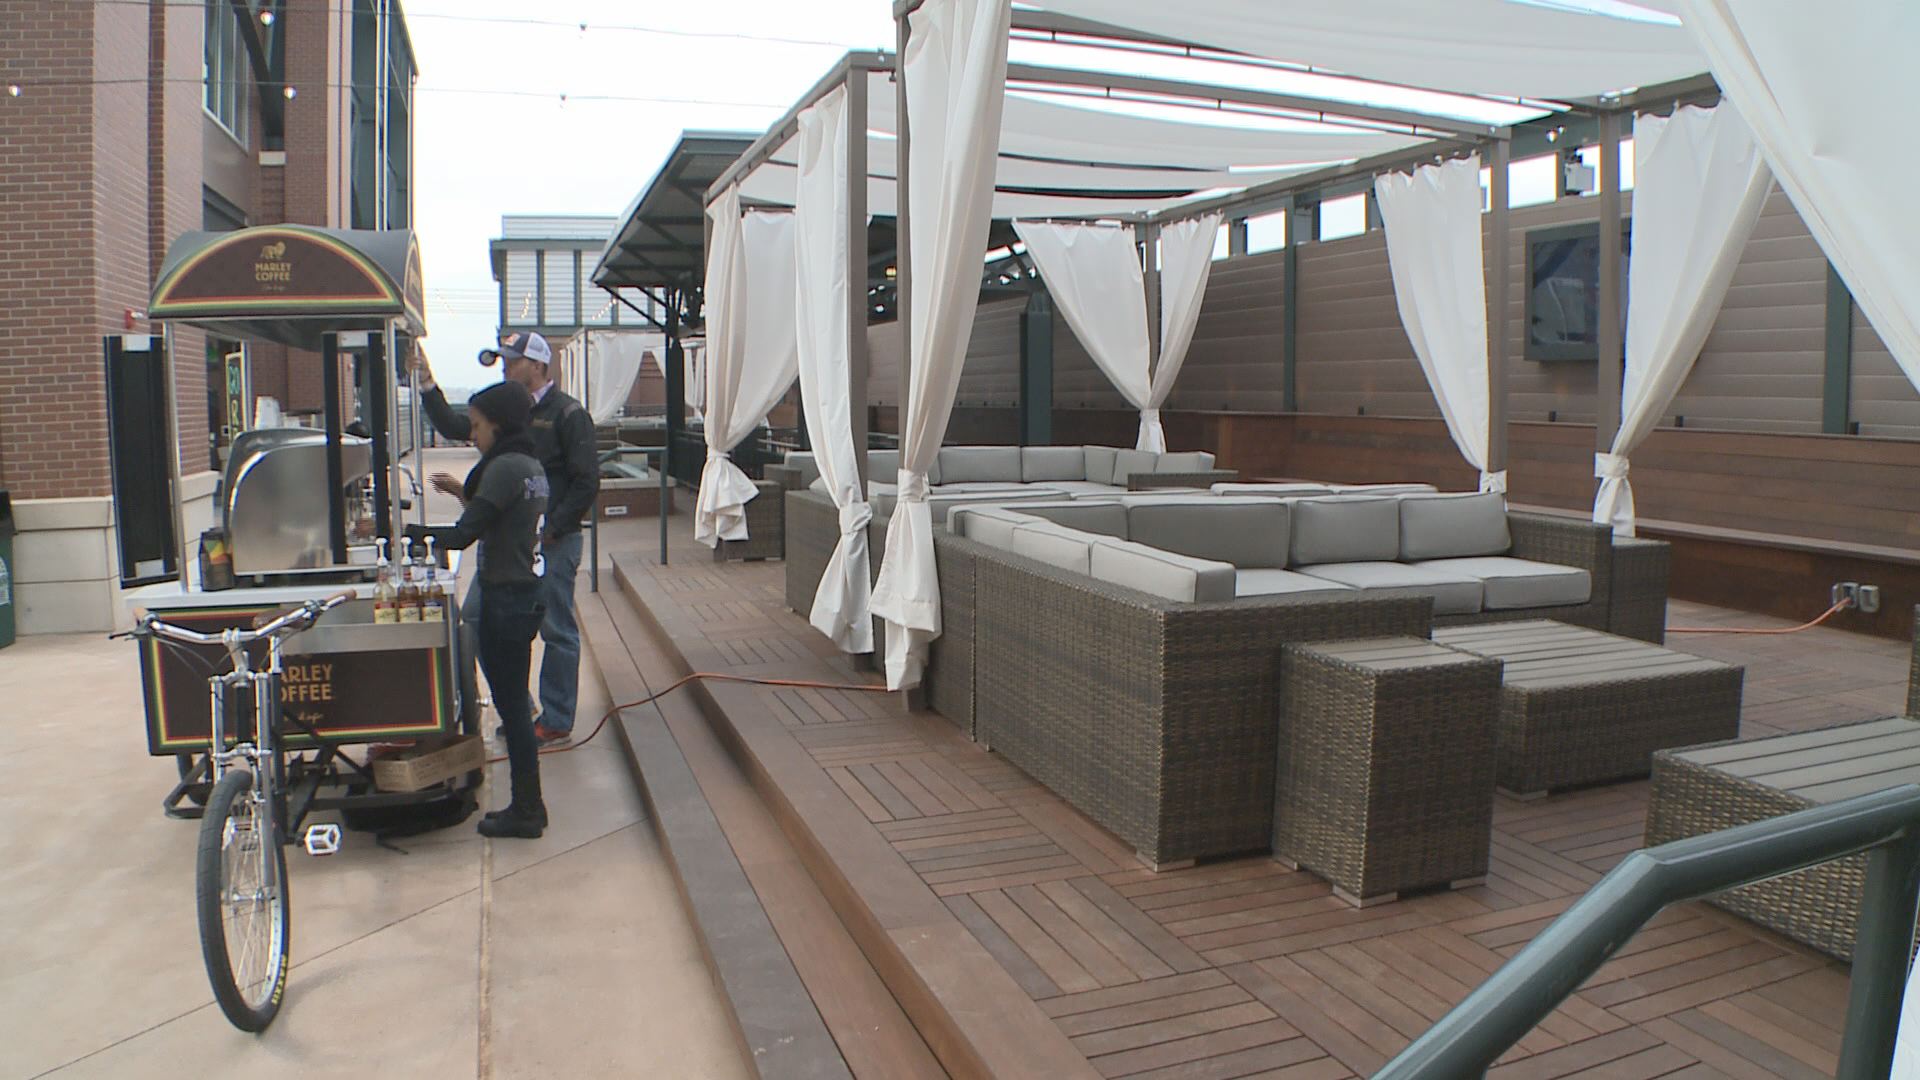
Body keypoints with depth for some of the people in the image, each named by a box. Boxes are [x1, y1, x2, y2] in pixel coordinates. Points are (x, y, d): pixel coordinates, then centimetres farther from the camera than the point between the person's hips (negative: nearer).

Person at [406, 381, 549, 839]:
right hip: (526, 591, 10)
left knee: (511, 704, -1)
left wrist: (406, 531, -13)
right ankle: (526, 806, 25)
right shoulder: (531, 465, 13)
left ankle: (526, 812, 9)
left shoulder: (505, 466, -17)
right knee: (513, 702, 16)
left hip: (507, 599, -10)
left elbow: (464, 534, -21)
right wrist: (467, 496, 14)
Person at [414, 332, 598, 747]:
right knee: (478, 619, 8)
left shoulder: (568, 414, -10)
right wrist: (427, 387, 7)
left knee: (557, 631, 1)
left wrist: (550, 530, -16)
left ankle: (556, 723, 12)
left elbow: (586, 483, -14)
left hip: (552, 542, -8)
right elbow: (455, 428, 19)